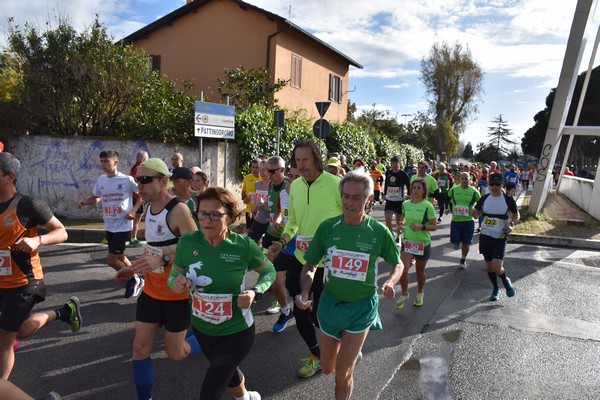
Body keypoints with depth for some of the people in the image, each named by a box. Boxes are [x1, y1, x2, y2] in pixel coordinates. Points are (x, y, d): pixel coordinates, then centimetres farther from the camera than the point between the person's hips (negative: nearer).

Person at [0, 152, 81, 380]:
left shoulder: (28, 205, -17)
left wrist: (38, 240, -30)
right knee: (19, 331, 17)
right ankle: (62, 313, 34)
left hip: (22, 282, -7)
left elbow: (62, 232, -12)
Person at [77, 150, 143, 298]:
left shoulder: (127, 180, -13)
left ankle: (132, 279, 14)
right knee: (119, 257, 15)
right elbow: (96, 197, 18)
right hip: (109, 226, 7)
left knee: (111, 259, -8)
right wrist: (84, 202, -2)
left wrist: (133, 210, -14)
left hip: (123, 226, -7)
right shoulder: (101, 180, 4)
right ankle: (135, 280, 33)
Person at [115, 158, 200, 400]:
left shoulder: (178, 210, -23)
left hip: (177, 294, -7)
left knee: (175, 353, 10)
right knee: (140, 349, 7)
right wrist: (135, 269, 10)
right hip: (151, 291, 7)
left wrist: (162, 260, -39)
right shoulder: (149, 208, 4)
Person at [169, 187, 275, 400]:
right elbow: (174, 275, 0)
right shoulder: (187, 243, -16)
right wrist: (175, 282, -24)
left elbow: (269, 272, -5)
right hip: (201, 328, 4)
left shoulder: (244, 246, -23)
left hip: (236, 331, -4)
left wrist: (255, 292, -23)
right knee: (227, 371, 30)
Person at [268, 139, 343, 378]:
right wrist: (282, 242, -2)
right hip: (302, 258, 6)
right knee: (300, 310, 15)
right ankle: (316, 355, 40)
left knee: (320, 314, 6)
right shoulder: (295, 186, 1)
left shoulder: (336, 185, -17)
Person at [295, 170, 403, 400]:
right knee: (327, 368, 20)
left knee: (343, 372, -2)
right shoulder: (327, 227, -10)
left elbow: (397, 264, 3)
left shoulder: (379, 231, -12)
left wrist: (390, 283, -19)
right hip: (330, 303, 3)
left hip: (361, 306, -2)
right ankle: (352, 348, 53)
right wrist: (305, 292, -20)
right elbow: (310, 266, -2)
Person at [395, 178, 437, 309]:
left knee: (420, 272, 15)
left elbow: (434, 226, -10)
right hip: (407, 242, 2)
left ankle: (419, 293, 42)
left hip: (423, 243, -2)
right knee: (402, 270, -11)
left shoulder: (428, 206, -12)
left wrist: (422, 226, -26)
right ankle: (404, 294, 14)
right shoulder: (405, 204, -1)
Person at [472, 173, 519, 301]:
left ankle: (506, 281, 20)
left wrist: (511, 224, -12)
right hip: (485, 236, 3)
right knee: (489, 266, 12)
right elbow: (476, 212, 12)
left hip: (500, 238, -3)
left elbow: (516, 215, 7)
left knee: (497, 268, -14)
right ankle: (495, 289, 33)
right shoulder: (484, 199, 0)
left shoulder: (508, 200, -7)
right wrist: (475, 213, -12)